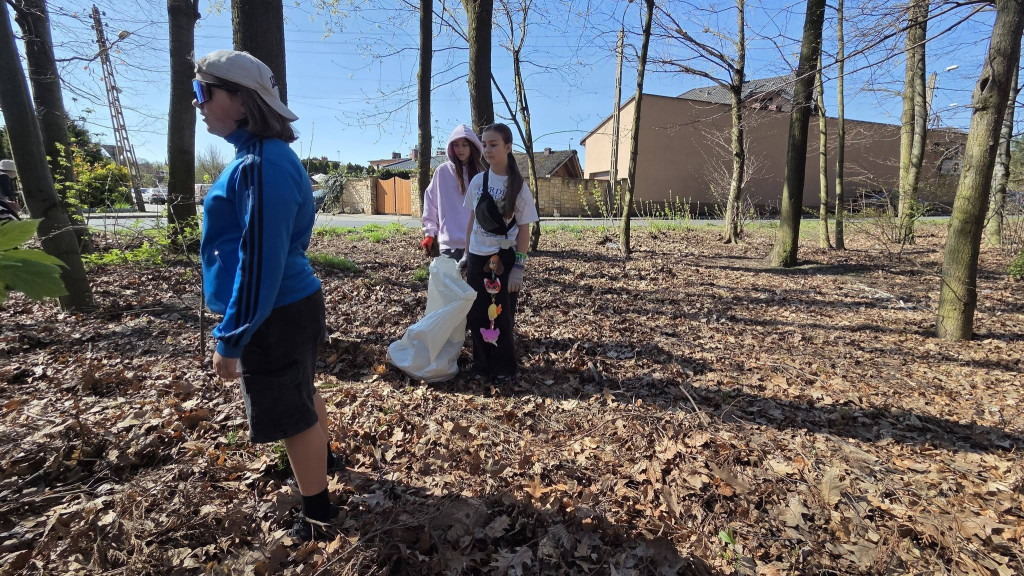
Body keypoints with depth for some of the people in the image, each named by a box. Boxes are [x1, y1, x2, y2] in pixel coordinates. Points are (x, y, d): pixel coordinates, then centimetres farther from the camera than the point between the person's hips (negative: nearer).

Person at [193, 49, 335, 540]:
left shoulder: (261, 165, -21)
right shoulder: (263, 156, 10)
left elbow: (260, 261, -24)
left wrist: (230, 340, -18)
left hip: (275, 316, -9)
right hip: (290, 306, 9)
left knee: (291, 415, 6)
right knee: (302, 394, 26)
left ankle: (316, 517, 26)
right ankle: (321, 459, 51)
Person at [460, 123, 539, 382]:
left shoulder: (518, 185, -9)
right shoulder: (477, 181, 3)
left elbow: (524, 230, -8)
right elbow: (472, 220, 11)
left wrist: (519, 267, -12)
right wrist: (466, 254, 11)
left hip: (504, 260, -4)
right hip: (478, 258, 4)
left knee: (501, 316, 5)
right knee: (476, 314, 9)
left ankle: (504, 367, 23)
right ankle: (481, 363, 27)